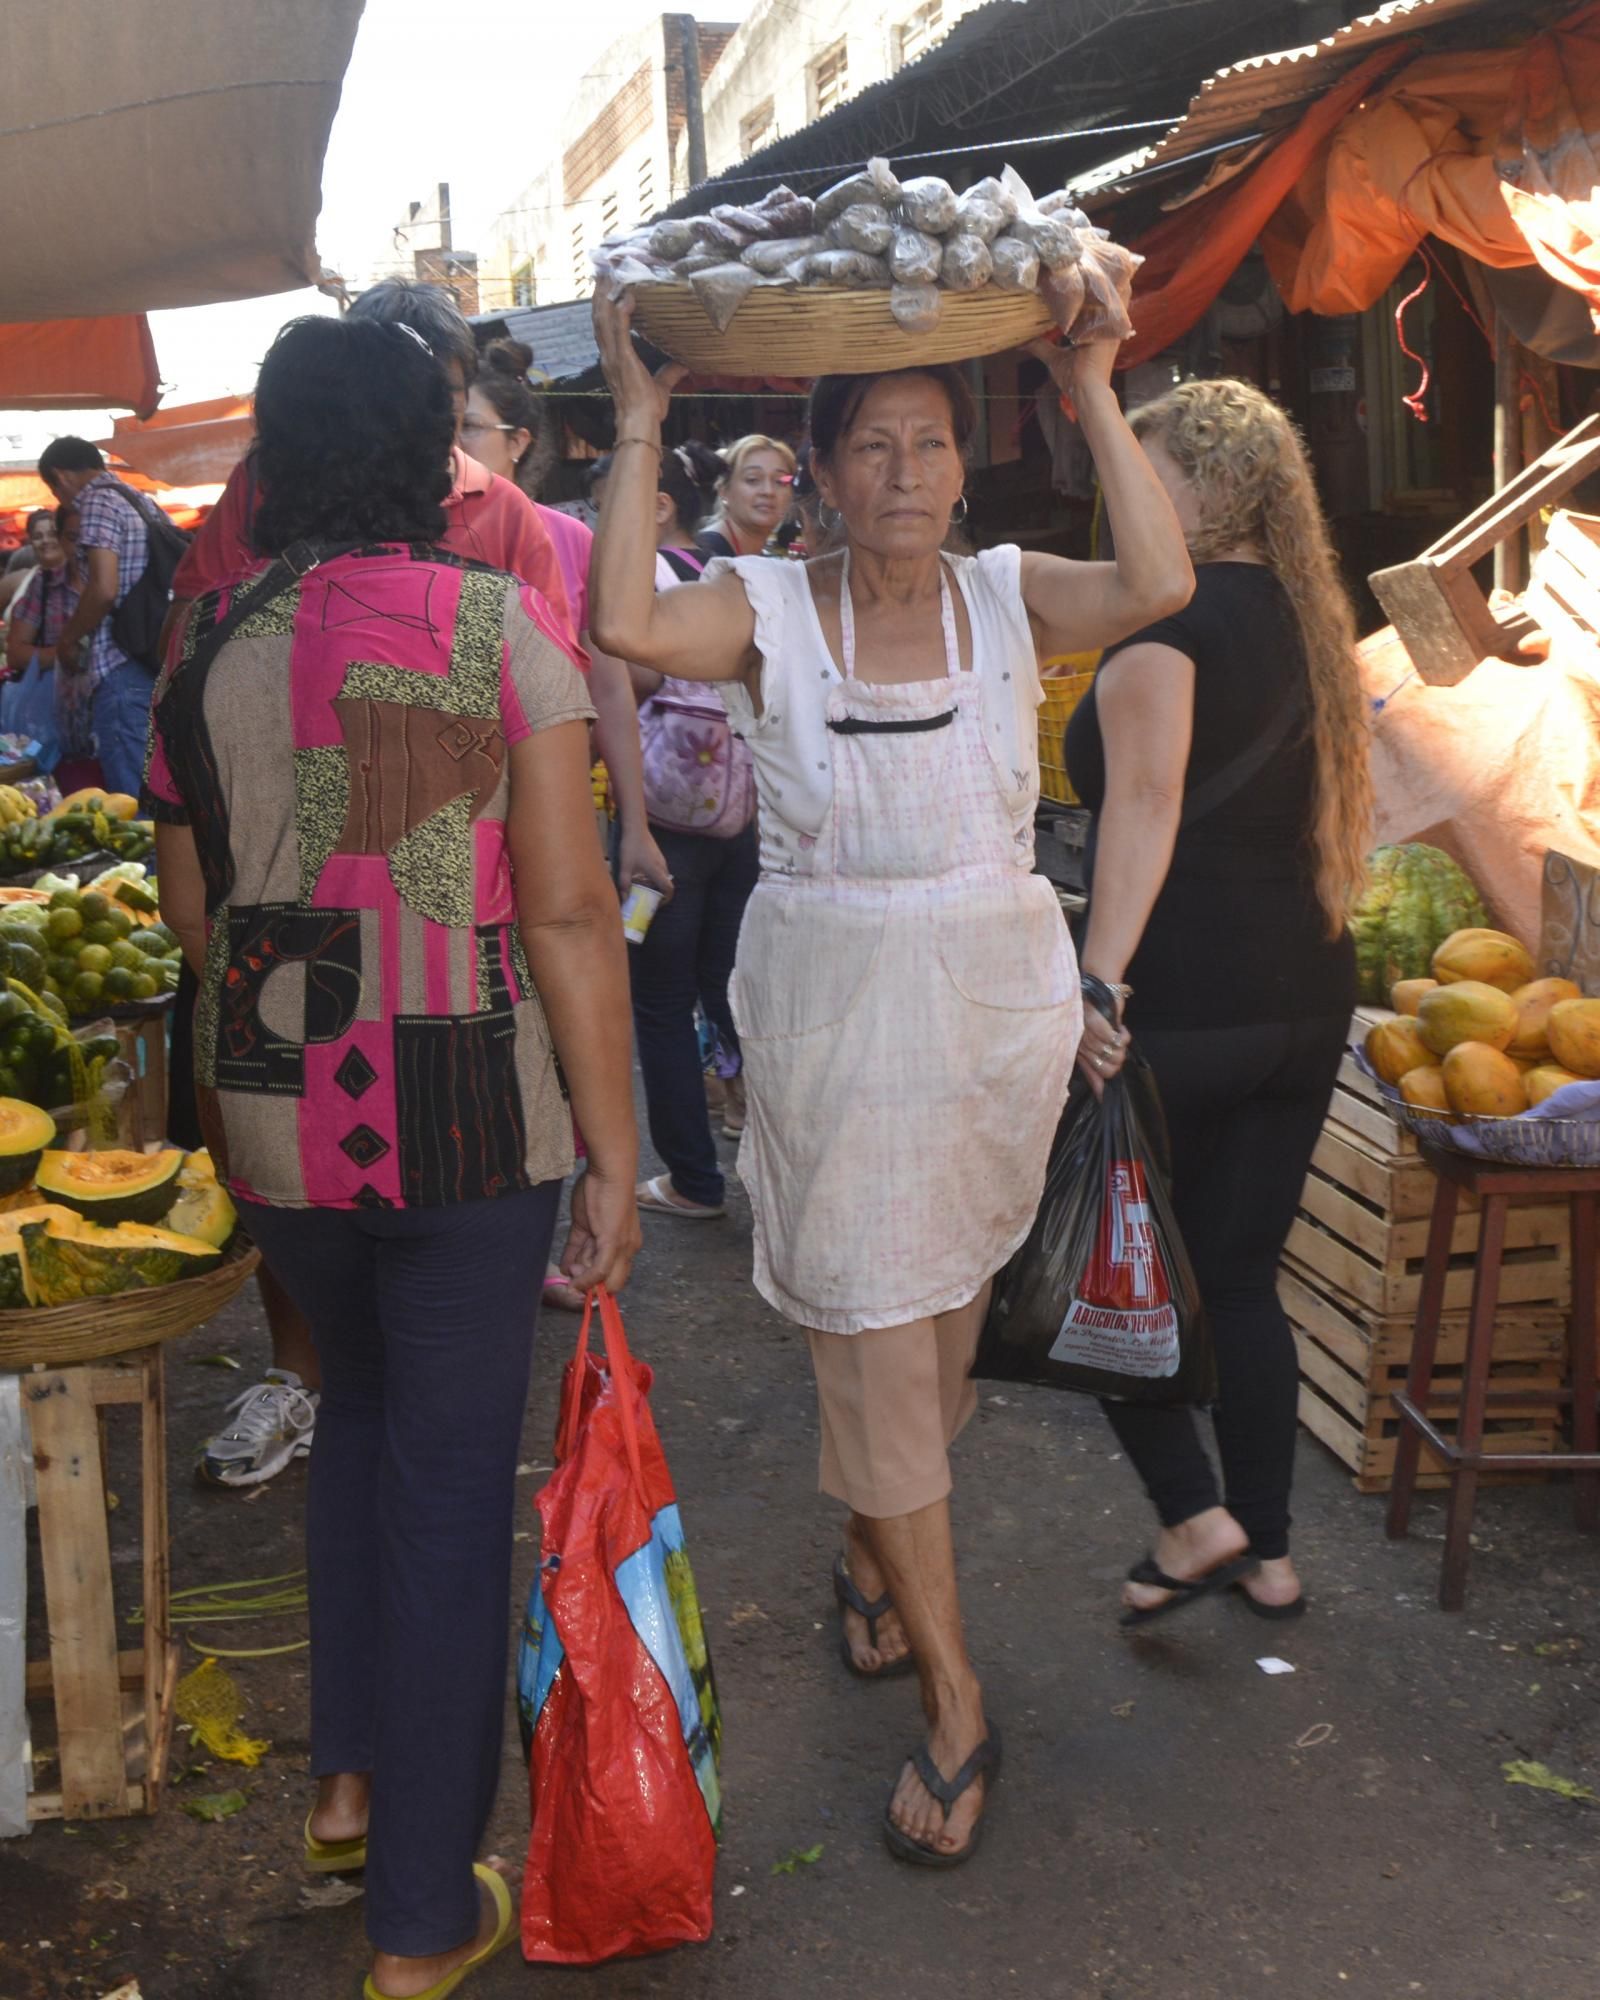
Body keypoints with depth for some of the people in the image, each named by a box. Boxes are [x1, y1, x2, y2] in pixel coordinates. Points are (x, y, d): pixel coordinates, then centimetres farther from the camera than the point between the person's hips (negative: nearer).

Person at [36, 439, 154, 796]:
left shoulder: (98, 502, -6)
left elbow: (104, 589, -18)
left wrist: (67, 640, -1)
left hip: (124, 670, -9)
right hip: (158, 663, 9)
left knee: (130, 802, -8)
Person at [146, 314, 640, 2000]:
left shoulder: (207, 648, 2)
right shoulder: (495, 623, -8)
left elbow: (192, 918, 9)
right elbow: (567, 913, -13)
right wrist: (613, 1151, -7)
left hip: (273, 1119, 4)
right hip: (466, 1119, -4)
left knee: (359, 1403, 28)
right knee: (450, 1478, 8)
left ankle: (349, 1773, 39)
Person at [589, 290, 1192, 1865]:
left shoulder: (1009, 596, 2)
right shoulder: (771, 611, -4)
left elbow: (1159, 583, -18)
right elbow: (627, 622, -24)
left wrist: (1096, 399, -13)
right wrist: (639, 426, -17)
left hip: (1000, 998, 3)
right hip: (832, 1012, -2)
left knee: (944, 1306, 16)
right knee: (873, 1334, -1)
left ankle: (874, 1546, 45)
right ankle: (952, 1694, 11)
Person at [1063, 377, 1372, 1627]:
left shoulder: (1166, 614, -10)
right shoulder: (1310, 620, 14)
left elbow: (1146, 800, -23)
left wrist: (1098, 974, -27)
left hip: (1179, 998, -8)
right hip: (1306, 997, 8)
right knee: (1241, 1277, 15)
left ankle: (1194, 1515, 4)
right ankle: (1267, 1553, 22)